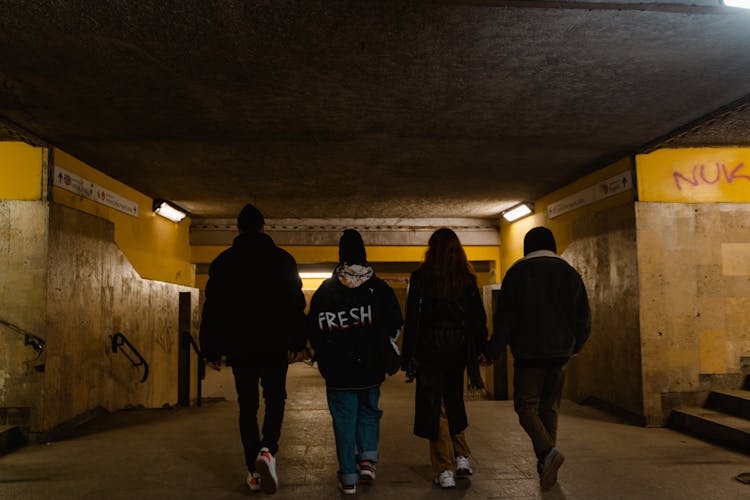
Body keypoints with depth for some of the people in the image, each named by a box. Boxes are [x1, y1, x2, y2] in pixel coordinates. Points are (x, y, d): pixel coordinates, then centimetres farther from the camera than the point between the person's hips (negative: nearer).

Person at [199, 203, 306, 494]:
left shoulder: (223, 262, 3)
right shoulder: (283, 260, 0)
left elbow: (212, 309, 2)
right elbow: (297, 304, -2)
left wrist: (211, 350, 7)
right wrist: (297, 343, 4)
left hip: (239, 347, 1)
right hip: (275, 346, -1)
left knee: (247, 405, 11)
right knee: (275, 398, 12)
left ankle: (254, 470, 12)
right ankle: (267, 449, -12)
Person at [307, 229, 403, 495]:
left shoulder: (324, 291, 0)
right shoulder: (379, 288, -2)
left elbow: (314, 332, 3)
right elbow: (395, 326, -1)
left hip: (338, 372, 0)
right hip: (371, 367, 0)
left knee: (344, 420, 7)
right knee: (369, 412, 21)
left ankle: (348, 477, 10)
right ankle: (368, 457, 7)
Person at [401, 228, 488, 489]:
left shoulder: (421, 277, -7)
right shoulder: (467, 278, 1)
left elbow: (412, 318, -8)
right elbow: (478, 317, 4)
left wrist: (409, 356, -4)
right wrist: (478, 350, 13)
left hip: (430, 349, -3)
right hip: (458, 348, 4)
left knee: (434, 406, 5)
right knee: (454, 401, 22)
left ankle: (445, 470, 8)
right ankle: (462, 457, 20)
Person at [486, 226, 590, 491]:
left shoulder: (518, 272, -4)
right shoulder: (569, 272, 8)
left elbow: (504, 317, -8)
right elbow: (584, 317, 10)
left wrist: (494, 351, -1)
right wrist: (575, 345, 25)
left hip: (528, 352, -4)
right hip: (560, 352, 4)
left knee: (526, 405, 3)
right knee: (549, 407, 14)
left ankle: (548, 451, -19)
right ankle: (546, 467, 17)